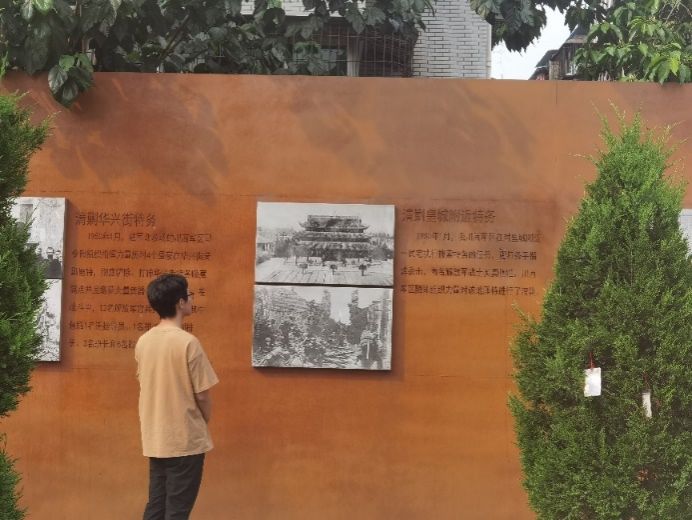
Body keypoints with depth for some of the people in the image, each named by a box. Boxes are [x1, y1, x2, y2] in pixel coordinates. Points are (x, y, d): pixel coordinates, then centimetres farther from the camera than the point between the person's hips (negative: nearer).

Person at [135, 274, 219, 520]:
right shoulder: (188, 342, -17)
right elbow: (202, 394, -13)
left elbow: (147, 385, 11)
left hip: (155, 439, 6)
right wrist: (203, 422, 6)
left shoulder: (143, 342, 3)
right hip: (186, 440, -6)